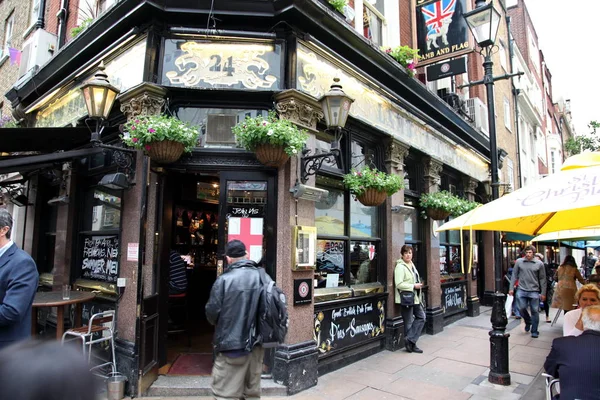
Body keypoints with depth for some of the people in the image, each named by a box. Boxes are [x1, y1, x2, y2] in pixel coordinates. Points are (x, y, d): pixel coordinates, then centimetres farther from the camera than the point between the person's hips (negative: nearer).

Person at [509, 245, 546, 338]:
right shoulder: (519, 262, 1)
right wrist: (511, 288, 2)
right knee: (522, 309, 0)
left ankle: (534, 331, 17)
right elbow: (514, 275, 5)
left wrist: (543, 293, 2)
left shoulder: (539, 264, -1)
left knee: (534, 311, 4)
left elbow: (542, 279, 3)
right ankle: (528, 322, 31)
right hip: (522, 290, 1)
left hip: (534, 291, -1)